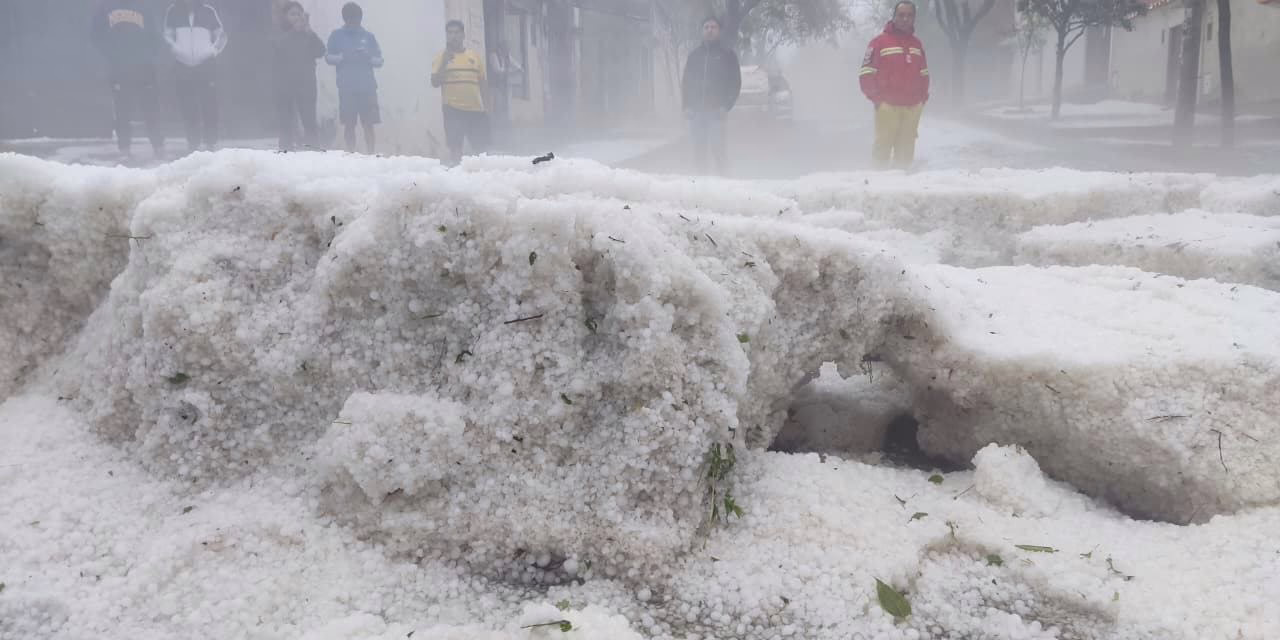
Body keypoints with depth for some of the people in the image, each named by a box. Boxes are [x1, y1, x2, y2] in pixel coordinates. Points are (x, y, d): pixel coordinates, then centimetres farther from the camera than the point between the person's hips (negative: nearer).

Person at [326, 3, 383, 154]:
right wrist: (344, 56, -15)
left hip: (367, 87, 0)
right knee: (349, 124, 0)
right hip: (346, 87, 0)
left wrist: (368, 57, -13)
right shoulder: (337, 35, 9)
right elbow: (329, 58, 2)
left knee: (368, 124, -3)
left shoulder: (368, 36, 11)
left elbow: (379, 61, 8)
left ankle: (372, 154, 1)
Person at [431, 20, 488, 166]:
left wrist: (484, 107, 12)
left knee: (481, 148, 5)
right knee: (455, 149, -6)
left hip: (476, 109, 3)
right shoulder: (442, 57, 5)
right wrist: (444, 62, -13)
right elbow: (434, 82, -3)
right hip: (453, 108, -3)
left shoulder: (476, 57, 13)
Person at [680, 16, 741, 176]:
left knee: (718, 147, -14)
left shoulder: (727, 55, 7)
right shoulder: (694, 55, 16)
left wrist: (726, 106, -9)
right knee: (698, 149, 3)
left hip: (717, 111, -3)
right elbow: (686, 83, 17)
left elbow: (736, 83, 3)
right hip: (695, 111, 3)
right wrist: (687, 106, 3)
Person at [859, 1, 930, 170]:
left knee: (906, 148, 5)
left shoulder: (917, 45, 16)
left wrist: (923, 97, 12)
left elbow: (924, 74, 24)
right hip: (887, 106, -5)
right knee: (883, 145, -8)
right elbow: (866, 74, -3)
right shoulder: (880, 42, -1)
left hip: (913, 107, 5)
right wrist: (876, 98, -9)